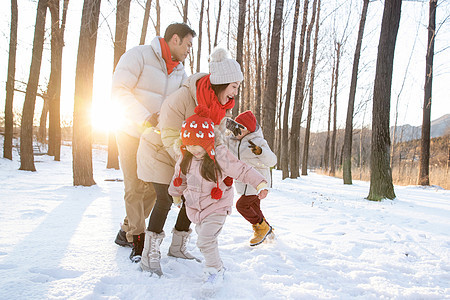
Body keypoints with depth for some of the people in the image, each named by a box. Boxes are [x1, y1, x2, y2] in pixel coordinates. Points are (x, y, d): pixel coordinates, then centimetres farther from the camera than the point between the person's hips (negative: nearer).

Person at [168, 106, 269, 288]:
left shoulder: (220, 157, -23)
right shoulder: (186, 158, -5)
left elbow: (243, 171, -16)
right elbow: (179, 177, 14)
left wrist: (260, 184, -24)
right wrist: (176, 193, 29)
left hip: (216, 206, -6)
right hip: (194, 207, 6)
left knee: (205, 240, -15)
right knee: (203, 237, 16)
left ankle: (215, 271, 5)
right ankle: (216, 265, 37)